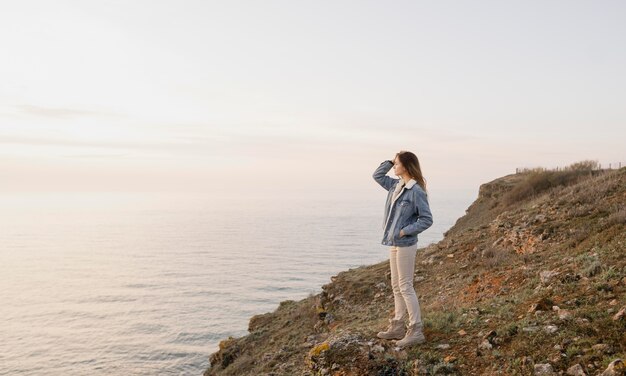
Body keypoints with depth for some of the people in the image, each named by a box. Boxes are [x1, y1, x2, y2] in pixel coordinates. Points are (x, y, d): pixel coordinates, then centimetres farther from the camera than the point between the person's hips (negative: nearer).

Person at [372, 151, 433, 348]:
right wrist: (389, 161, 8)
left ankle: (416, 330, 8)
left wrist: (405, 231, -17)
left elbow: (427, 220, -16)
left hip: (405, 245, -9)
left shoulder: (416, 191, -17)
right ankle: (397, 326, 25)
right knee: (396, 286, 15)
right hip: (394, 244, 9)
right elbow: (377, 176, 20)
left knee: (405, 287, -2)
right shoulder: (395, 185, 7)